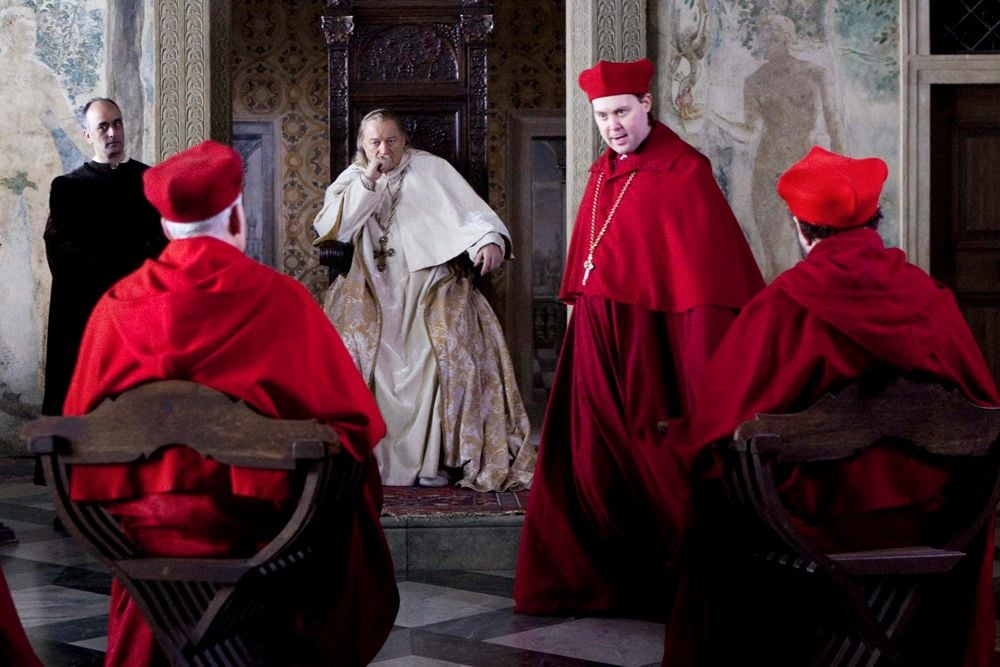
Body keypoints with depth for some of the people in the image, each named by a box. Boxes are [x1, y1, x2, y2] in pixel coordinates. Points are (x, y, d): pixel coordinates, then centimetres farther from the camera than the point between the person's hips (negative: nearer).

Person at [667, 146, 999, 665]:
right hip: (927, 520, 4)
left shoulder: (785, 303, -16)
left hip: (818, 522, -3)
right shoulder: (931, 298, -5)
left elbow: (717, 426, -14)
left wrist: (681, 444, 8)